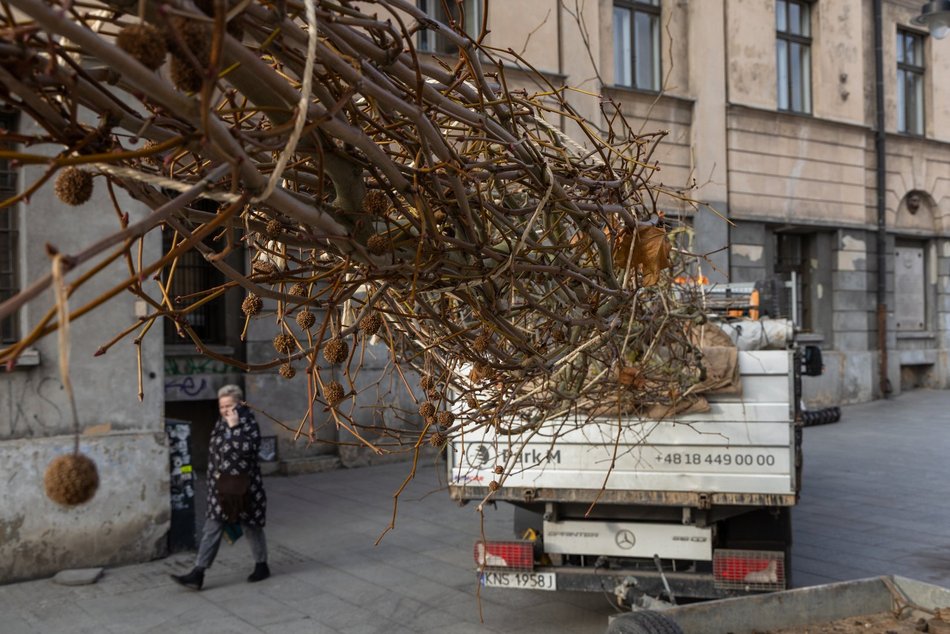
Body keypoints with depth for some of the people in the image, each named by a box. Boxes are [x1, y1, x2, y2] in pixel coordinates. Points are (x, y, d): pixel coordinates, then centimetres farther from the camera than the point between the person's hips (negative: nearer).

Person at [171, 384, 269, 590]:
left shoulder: (249, 424, -11)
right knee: (211, 529, 2)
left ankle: (262, 566, 26)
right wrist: (214, 481, 18)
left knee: (251, 527, 8)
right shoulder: (220, 424, 9)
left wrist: (234, 426, -27)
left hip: (243, 486, -6)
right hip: (221, 486, 6)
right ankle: (197, 574, 1)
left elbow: (248, 448, -28)